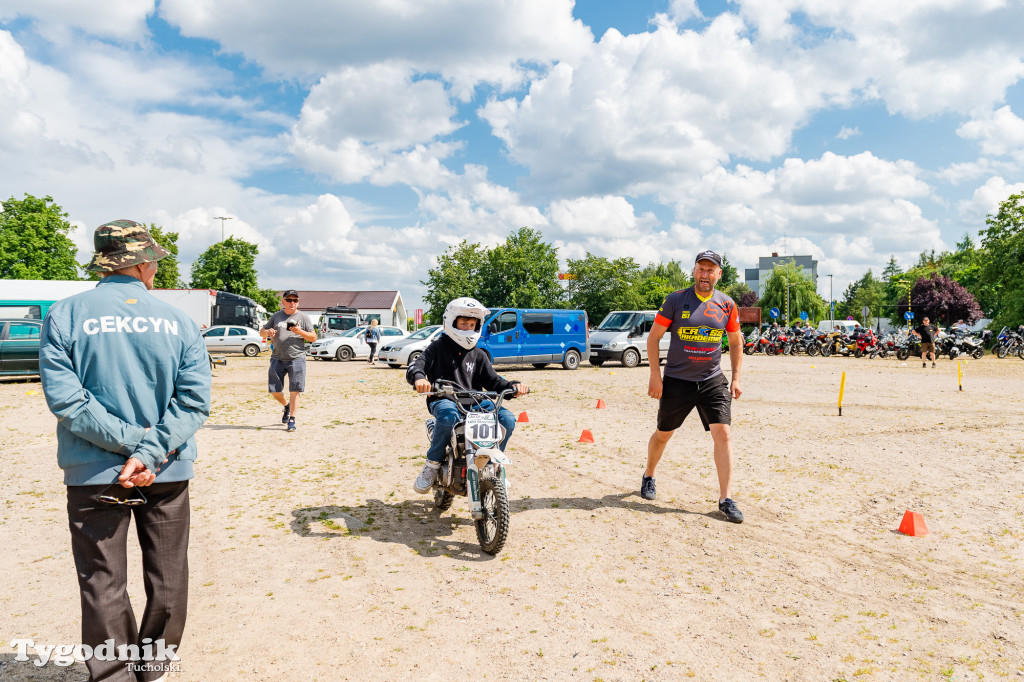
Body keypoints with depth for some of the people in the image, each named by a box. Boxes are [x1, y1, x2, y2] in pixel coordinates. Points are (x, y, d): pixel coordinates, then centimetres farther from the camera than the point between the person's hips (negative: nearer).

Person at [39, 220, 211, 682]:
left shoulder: (64, 316, -3)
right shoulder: (178, 322, -1)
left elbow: (63, 396, -13)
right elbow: (194, 400, -11)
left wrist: (134, 440, -12)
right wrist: (149, 452, -14)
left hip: (94, 473, -1)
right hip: (169, 473, 1)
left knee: (103, 585, 10)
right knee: (167, 582, 15)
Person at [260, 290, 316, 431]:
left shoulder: (304, 317, 6)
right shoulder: (276, 316, 13)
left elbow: (313, 337, 2)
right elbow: (261, 332, 16)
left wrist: (300, 332, -16)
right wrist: (268, 331, -8)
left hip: (296, 358, -3)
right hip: (278, 359, 3)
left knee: (294, 391, -6)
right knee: (274, 390, 4)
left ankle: (291, 420, 3)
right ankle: (286, 406, 33)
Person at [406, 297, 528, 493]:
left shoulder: (478, 355, 21)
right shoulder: (438, 347, 8)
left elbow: (492, 381, 13)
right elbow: (415, 366, -6)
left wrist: (512, 386, -9)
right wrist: (418, 378, -32)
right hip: (444, 400, -4)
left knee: (507, 419, -18)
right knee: (449, 416, -41)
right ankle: (432, 466, -22)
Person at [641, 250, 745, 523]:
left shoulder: (727, 305, 2)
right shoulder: (675, 300, -7)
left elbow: (736, 343, 13)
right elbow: (653, 337, -3)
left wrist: (736, 378, 6)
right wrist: (655, 375, -9)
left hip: (713, 381, 2)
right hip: (676, 380, -1)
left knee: (723, 433, -11)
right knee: (663, 434, 11)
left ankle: (725, 500, -5)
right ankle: (648, 478, 38)